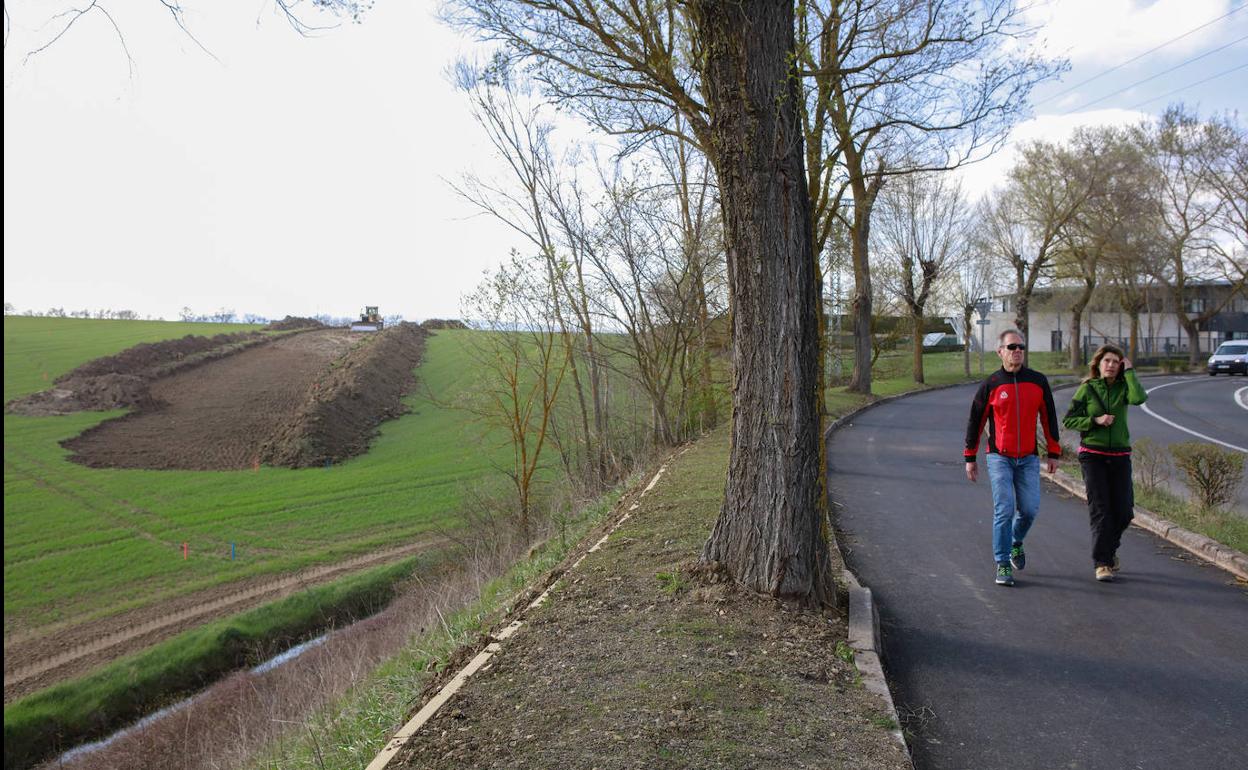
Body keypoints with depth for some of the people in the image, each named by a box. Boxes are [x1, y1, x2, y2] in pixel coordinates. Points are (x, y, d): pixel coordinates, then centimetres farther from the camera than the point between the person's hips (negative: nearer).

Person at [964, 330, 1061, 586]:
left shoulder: (1038, 381, 4)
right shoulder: (991, 384, -3)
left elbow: (1049, 418, 11)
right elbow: (975, 421, 3)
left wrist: (1053, 453, 10)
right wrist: (970, 458, 4)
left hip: (1028, 459, 3)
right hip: (999, 458, -2)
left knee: (1030, 509, 1)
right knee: (1004, 510, -7)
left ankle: (1016, 542, 32)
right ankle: (1003, 565, 3)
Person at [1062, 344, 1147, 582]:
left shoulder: (1123, 387, 4)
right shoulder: (1087, 389, 0)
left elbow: (1139, 398, -19)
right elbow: (1068, 420, 0)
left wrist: (1129, 371, -9)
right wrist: (1095, 420, -14)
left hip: (1119, 456, 3)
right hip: (1092, 455, -2)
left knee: (1124, 511, 4)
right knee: (1100, 510, -6)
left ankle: (1109, 548, 31)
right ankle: (1102, 563, -1)